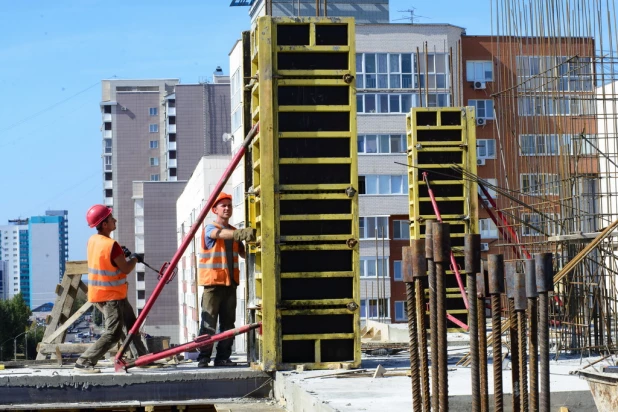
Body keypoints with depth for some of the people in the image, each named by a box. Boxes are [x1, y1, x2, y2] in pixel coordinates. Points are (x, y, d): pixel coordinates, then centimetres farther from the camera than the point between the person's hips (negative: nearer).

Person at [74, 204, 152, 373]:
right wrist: (135, 258, 1)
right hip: (111, 295, -10)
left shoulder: (93, 240, 2)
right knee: (113, 333, -10)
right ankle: (84, 362, -13)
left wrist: (122, 254, 8)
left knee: (131, 323, 20)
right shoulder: (111, 245, -24)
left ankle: (143, 357, 30)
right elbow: (126, 269, -17)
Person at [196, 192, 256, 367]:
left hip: (230, 282, 6)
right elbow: (221, 234, -28)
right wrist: (241, 234, -47)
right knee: (209, 322, -8)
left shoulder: (234, 232, 16)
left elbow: (243, 254, 13)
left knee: (228, 322, 6)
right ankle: (203, 357, -7)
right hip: (213, 282, -6)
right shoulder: (210, 229, -4)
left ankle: (223, 357, 10)